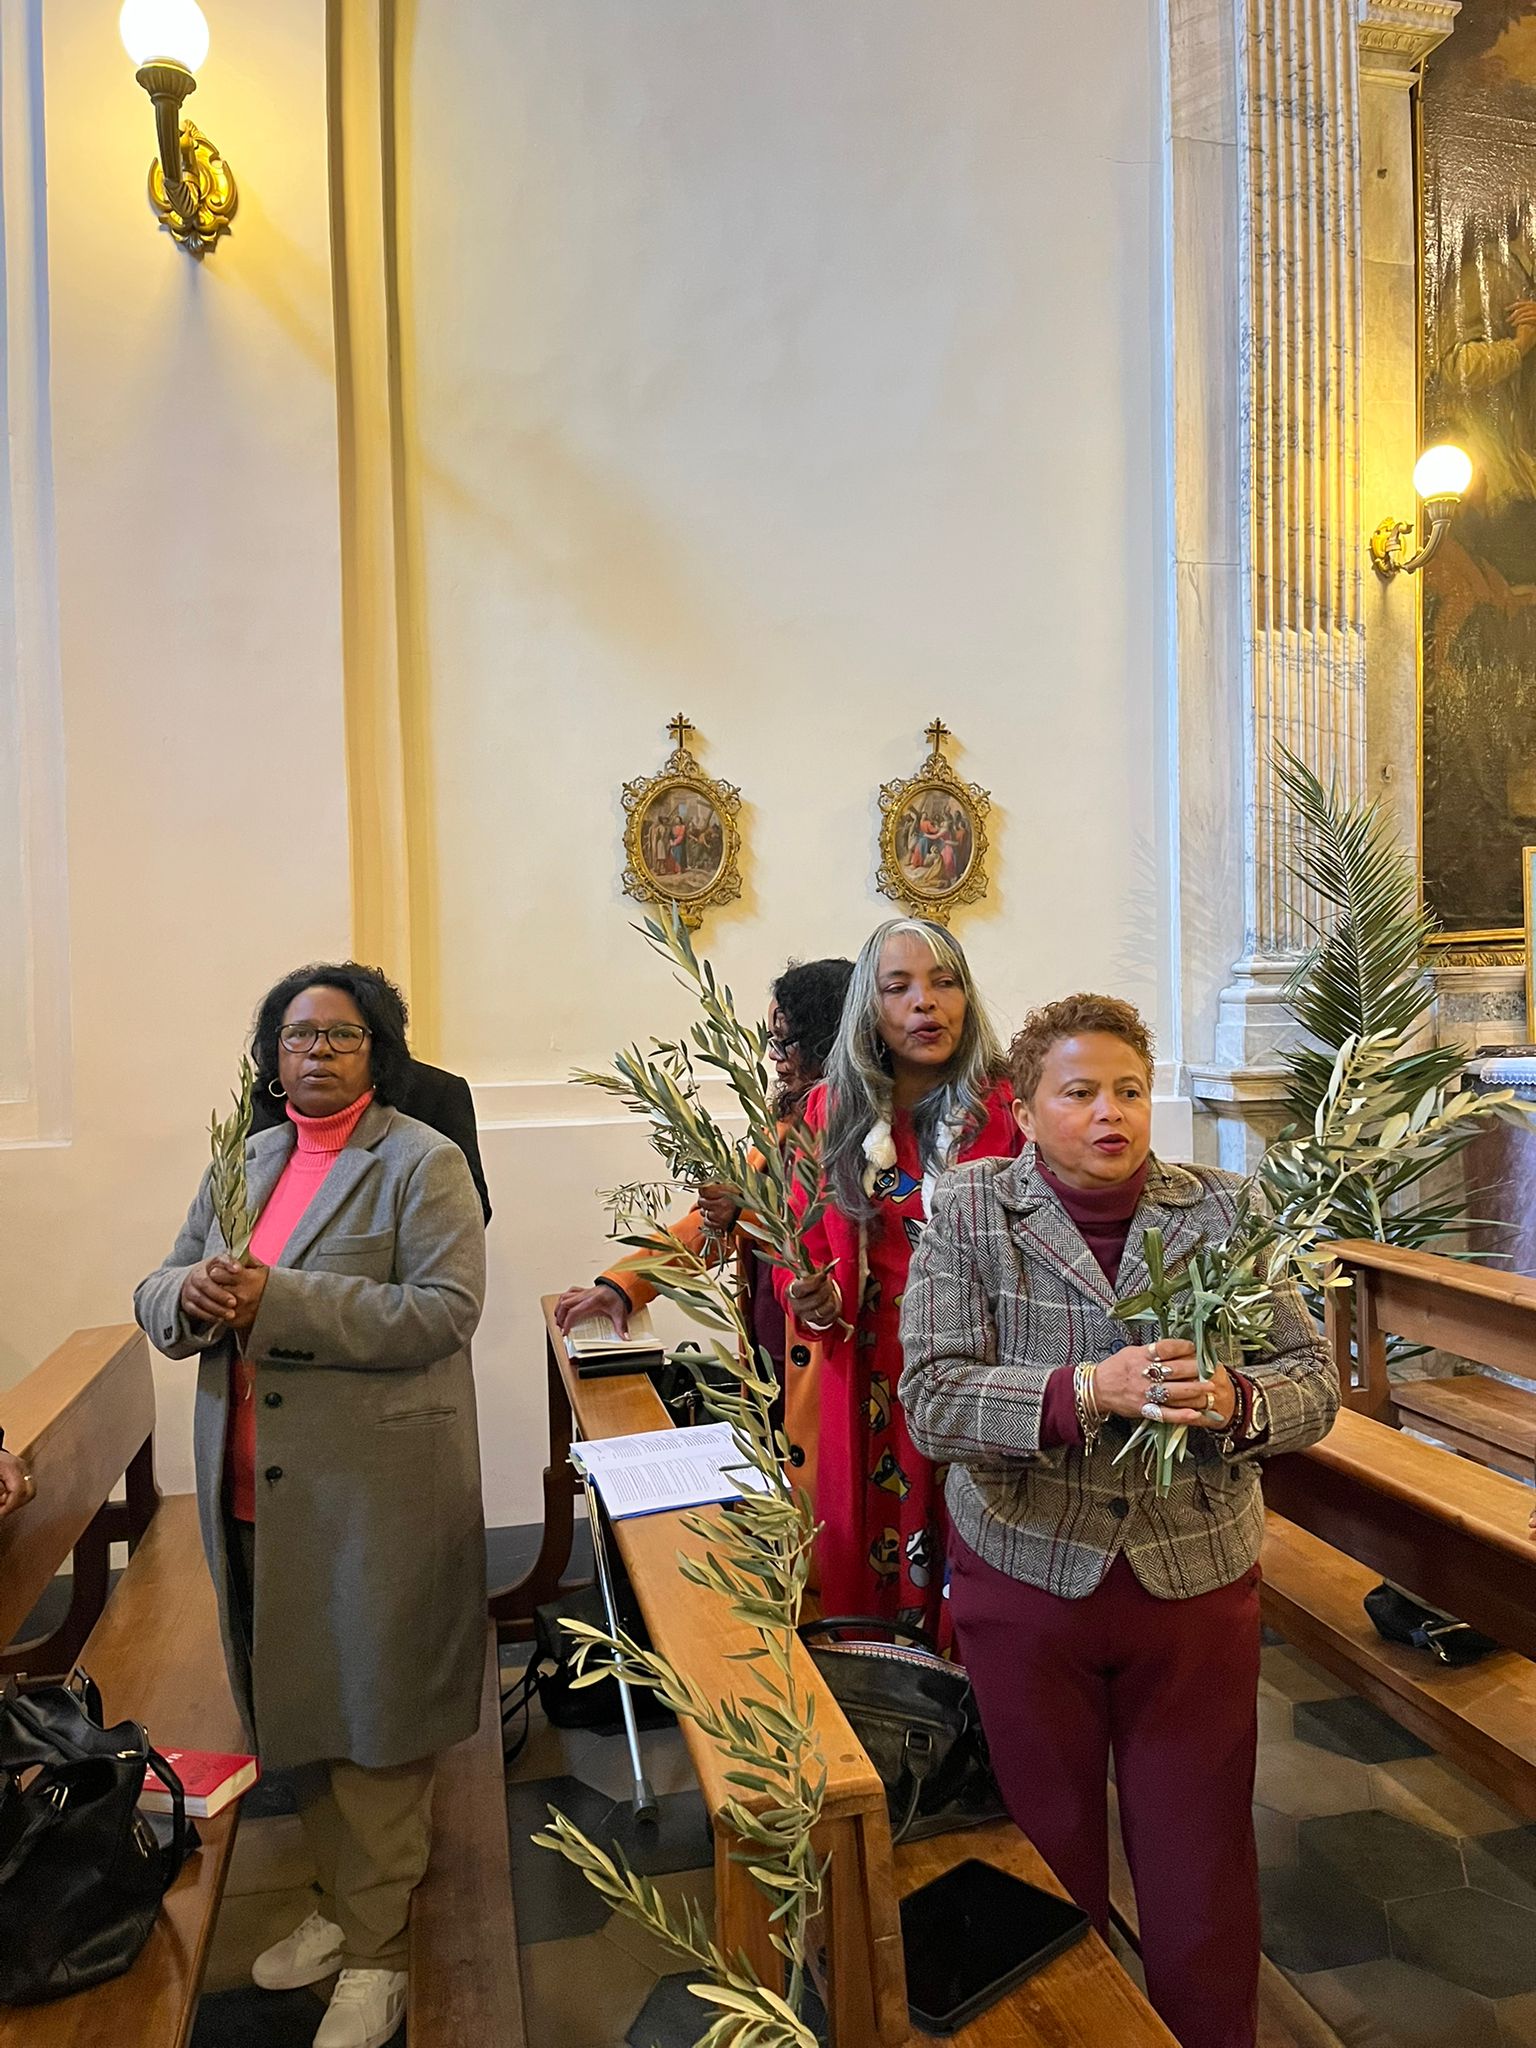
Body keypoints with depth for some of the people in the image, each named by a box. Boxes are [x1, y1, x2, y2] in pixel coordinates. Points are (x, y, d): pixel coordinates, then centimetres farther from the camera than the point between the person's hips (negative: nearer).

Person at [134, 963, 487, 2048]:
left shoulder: (423, 1163, -8)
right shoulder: (242, 1163, 12)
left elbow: (446, 1310, -19)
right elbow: (159, 1295, 12)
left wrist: (278, 1301, -25)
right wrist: (189, 1294, -14)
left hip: (377, 1494, -6)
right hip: (256, 1495, 6)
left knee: (374, 1721, 6)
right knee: (298, 1705, 18)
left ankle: (376, 1951, 25)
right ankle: (343, 1904, 39)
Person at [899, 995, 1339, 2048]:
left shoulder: (1221, 1209, -4)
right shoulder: (970, 1213, -10)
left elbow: (1313, 1379, -3)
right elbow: (933, 1401, -17)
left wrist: (1239, 1402, -26)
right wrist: (1089, 1390, -31)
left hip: (1197, 1582, 1)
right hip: (1026, 1577, -1)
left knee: (1202, 1862, 14)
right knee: (1050, 1854, 18)